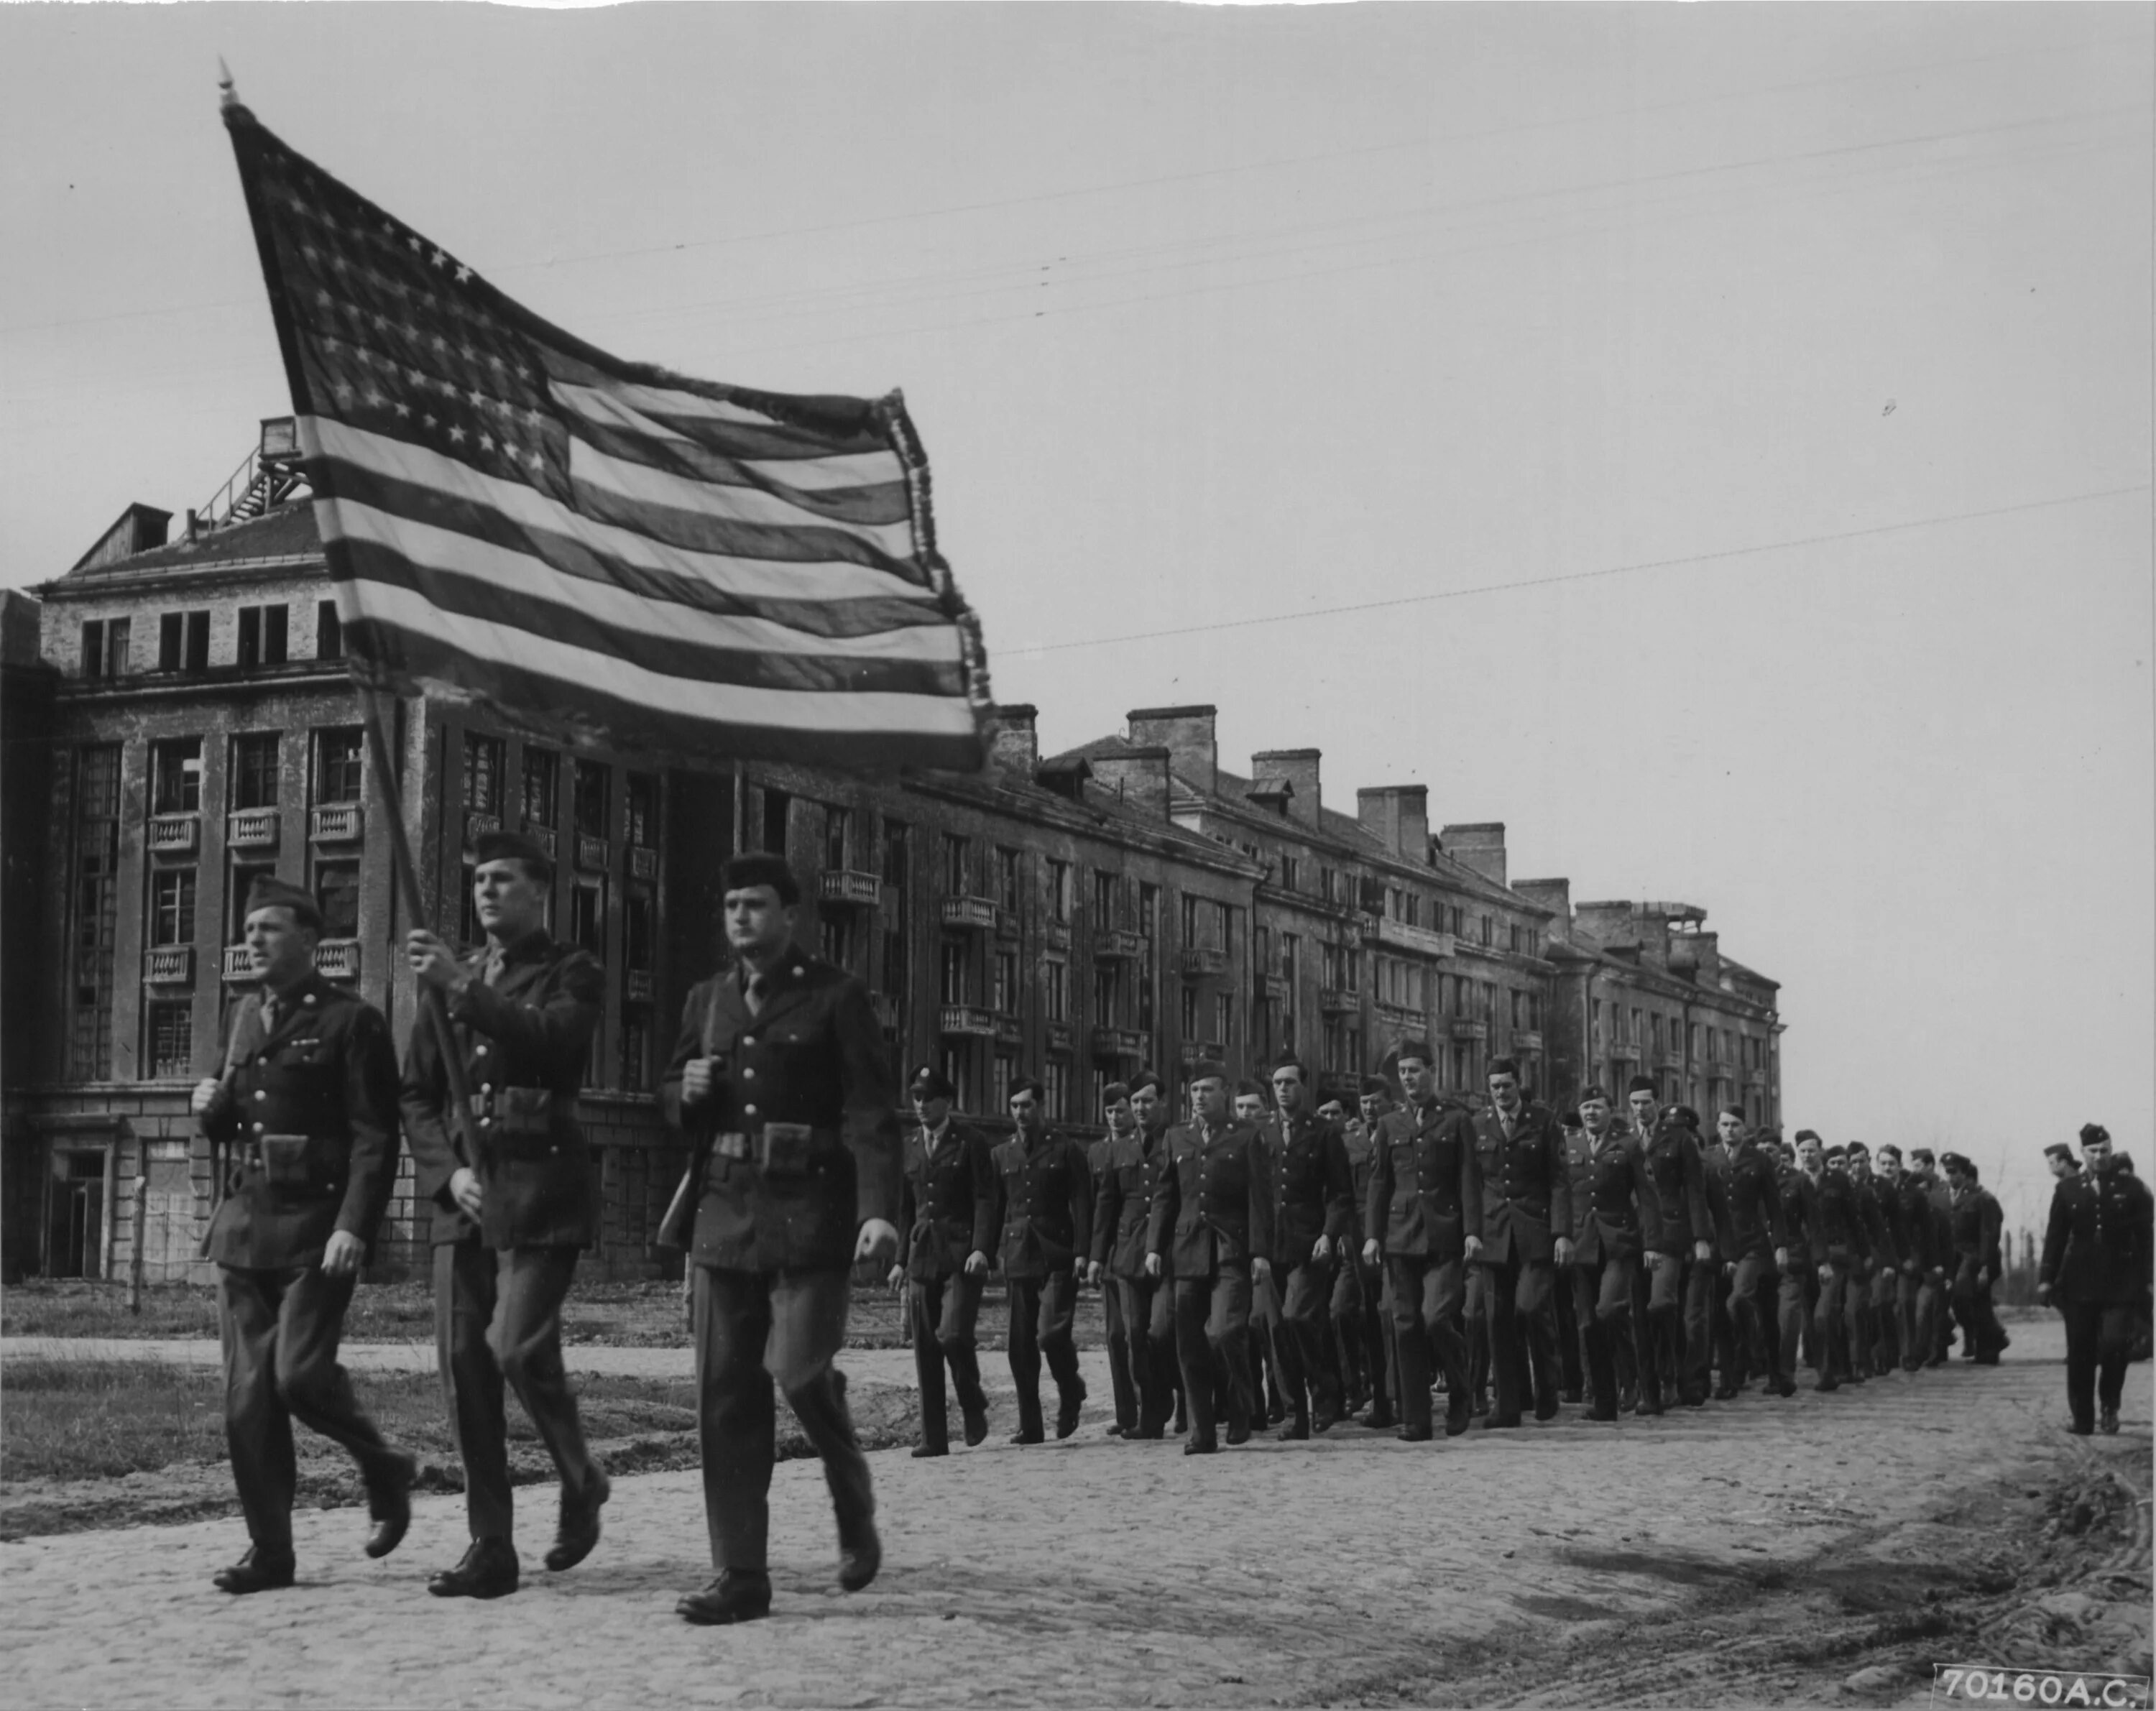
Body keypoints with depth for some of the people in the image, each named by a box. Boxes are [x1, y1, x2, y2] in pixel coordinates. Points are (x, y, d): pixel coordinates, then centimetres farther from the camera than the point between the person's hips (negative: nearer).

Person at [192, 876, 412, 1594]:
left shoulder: (352, 1021, -4)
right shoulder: (248, 1016, 16)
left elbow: (376, 1138, -10)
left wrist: (354, 1227, -21)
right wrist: (210, 1107, 3)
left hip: (316, 1227, -6)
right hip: (244, 1223, 6)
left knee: (300, 1374, -16)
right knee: (247, 1397, 2)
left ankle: (384, 1467, 12)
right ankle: (269, 1551, 9)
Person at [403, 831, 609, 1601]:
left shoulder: (573, 973, 3)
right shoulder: (453, 977, 18)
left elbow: (551, 1039, -19)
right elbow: (417, 1094, 16)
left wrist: (461, 986, -22)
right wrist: (447, 1172, 0)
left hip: (540, 1189, -5)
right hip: (463, 1192, 5)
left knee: (517, 1346, -17)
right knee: (463, 1364, 1)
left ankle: (581, 1479, 10)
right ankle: (490, 1548, 7)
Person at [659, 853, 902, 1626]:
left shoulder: (836, 997, -1)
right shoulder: (707, 1000, 15)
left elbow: (871, 1112, -8)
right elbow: (672, 1097, 26)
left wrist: (880, 1209, -21)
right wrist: (687, 1091, 1)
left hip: (809, 1214, -5)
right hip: (723, 1212, 5)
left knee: (800, 1371, -14)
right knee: (725, 1394, 1)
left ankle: (855, 1510, 17)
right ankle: (739, 1576, 7)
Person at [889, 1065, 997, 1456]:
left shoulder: (971, 1142, 1)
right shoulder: (909, 1147, 15)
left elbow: (985, 1200, -5)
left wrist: (980, 1248, -17)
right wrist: (900, 1259, 13)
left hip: (961, 1256, -5)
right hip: (922, 1257, 5)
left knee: (953, 1335, -18)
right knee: (925, 1348, 1)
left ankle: (974, 1408, 8)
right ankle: (934, 1437, 5)